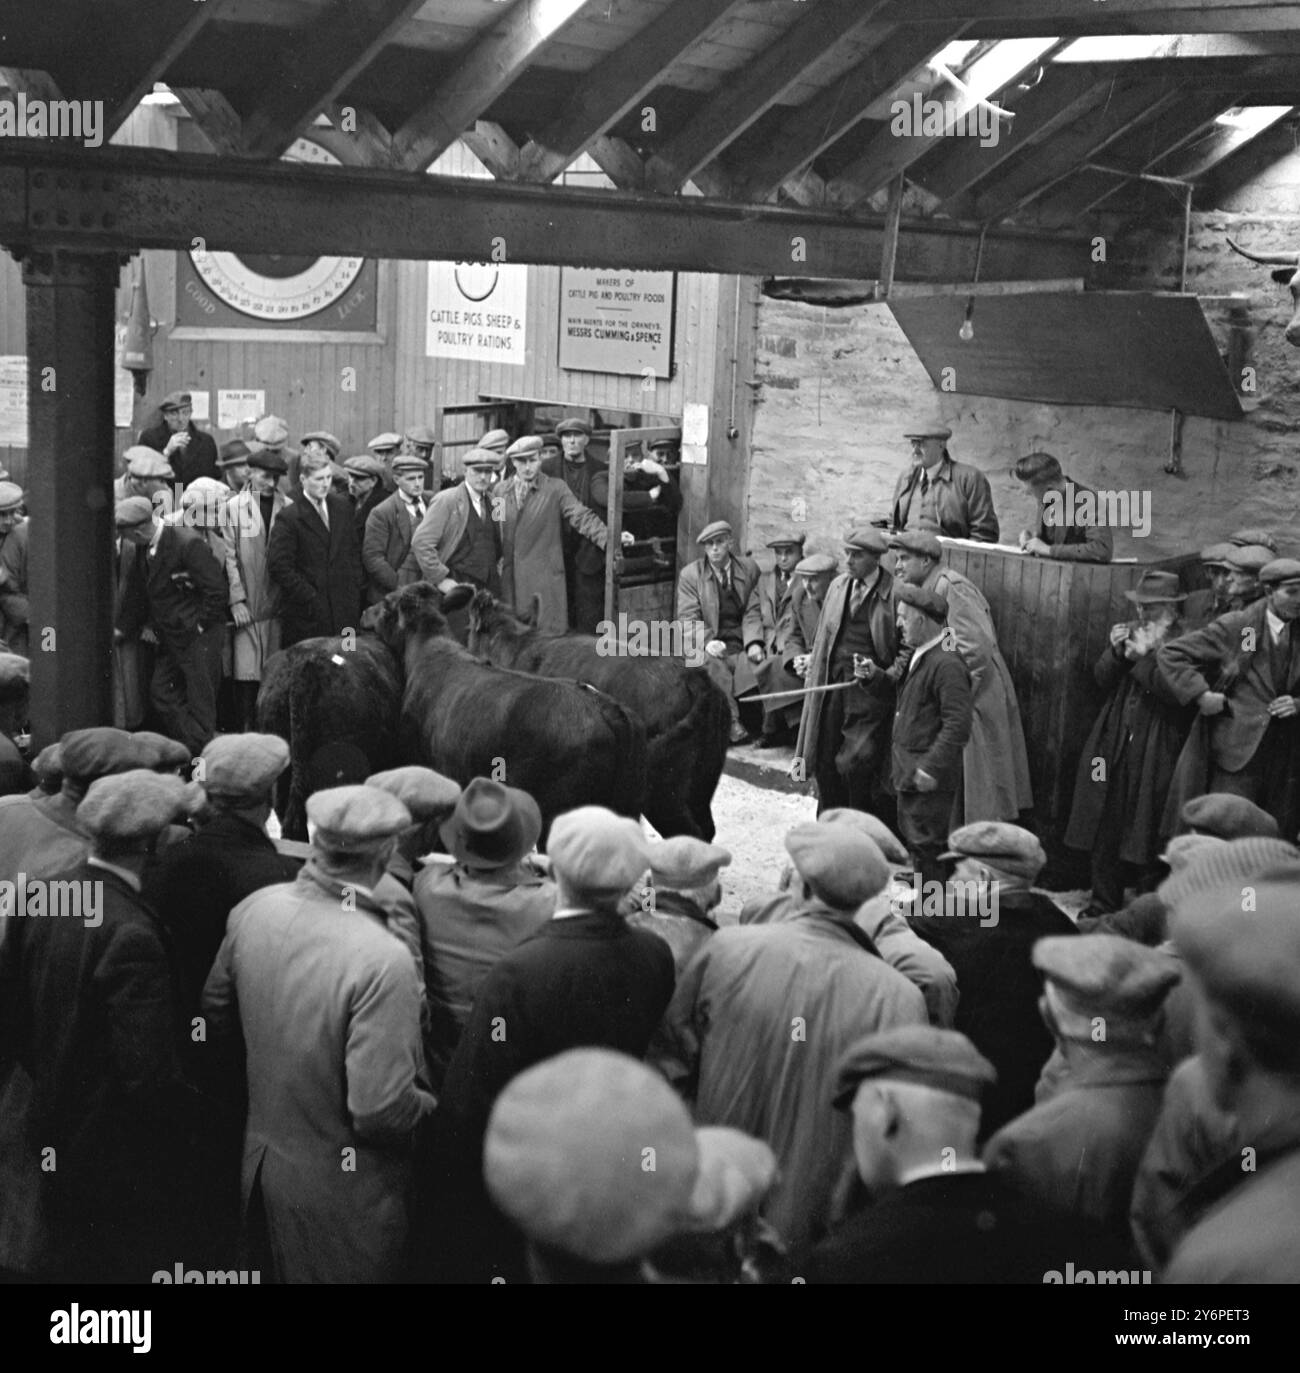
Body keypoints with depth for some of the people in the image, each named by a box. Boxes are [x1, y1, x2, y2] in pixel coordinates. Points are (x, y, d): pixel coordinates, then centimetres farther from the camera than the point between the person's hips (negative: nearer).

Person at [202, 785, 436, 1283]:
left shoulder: (254, 909, -10)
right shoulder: (383, 962, -31)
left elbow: (215, 1016, 6)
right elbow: (381, 1111, -29)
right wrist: (428, 1104, -8)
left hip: (262, 1163, 6)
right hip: (342, 1198, -6)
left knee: (280, 1268, 26)